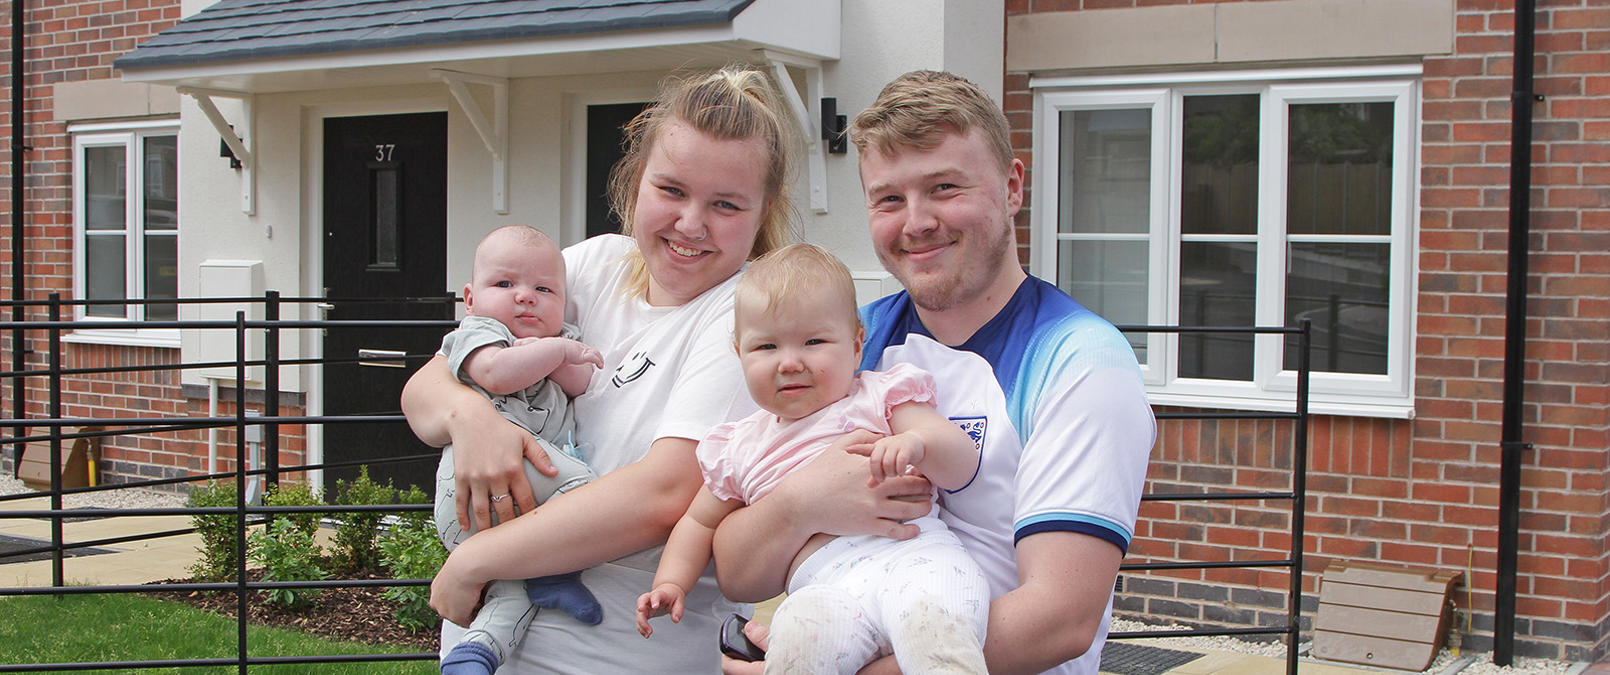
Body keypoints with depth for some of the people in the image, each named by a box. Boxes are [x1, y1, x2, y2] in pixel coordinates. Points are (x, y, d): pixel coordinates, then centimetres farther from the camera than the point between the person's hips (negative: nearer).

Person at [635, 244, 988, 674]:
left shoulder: (878, 397, 16)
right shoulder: (740, 449, 28)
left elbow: (963, 466, 7)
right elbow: (700, 522, 40)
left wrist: (917, 443, -15)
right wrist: (670, 583, 23)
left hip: (911, 553, -2)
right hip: (825, 583, 3)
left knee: (929, 613, -38)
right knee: (799, 628, -34)